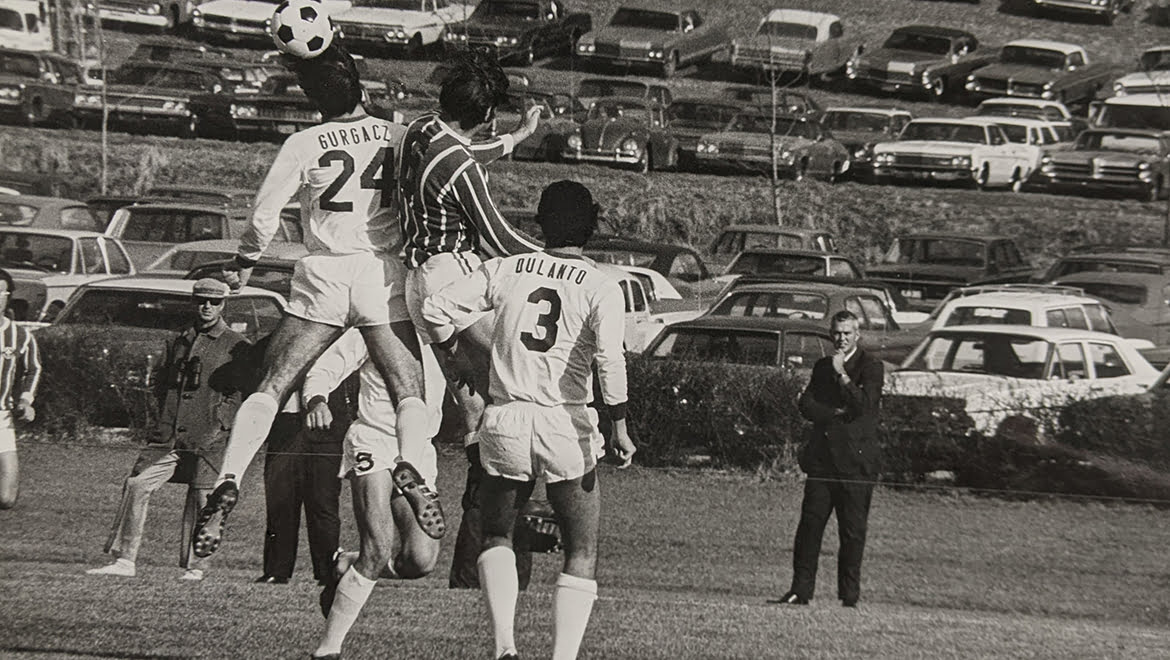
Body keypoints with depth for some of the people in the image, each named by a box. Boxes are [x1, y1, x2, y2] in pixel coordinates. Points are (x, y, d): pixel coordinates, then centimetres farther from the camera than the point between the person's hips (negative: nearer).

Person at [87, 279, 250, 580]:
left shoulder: (236, 346, 1)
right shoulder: (178, 342, 18)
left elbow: (242, 392, -3)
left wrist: (217, 425, -12)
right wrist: (166, 420, 9)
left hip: (209, 438, -4)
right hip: (169, 435, 4)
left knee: (200, 499, -2)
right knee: (136, 485, -8)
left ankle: (195, 566, 12)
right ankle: (125, 560, -6)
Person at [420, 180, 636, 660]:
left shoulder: (504, 271, 5)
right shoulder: (599, 288, -2)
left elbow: (436, 309, 4)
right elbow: (610, 358, -15)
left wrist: (451, 352, 22)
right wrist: (620, 426, -12)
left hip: (505, 422, 2)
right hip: (566, 425, -2)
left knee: (497, 536, 22)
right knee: (581, 554, 10)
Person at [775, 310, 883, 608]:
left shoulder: (871, 367, 1)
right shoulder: (822, 367, 18)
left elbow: (864, 405, -13)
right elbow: (806, 405, 7)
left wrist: (842, 374, -14)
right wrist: (836, 413, -8)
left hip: (855, 460, -4)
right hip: (822, 457, 4)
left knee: (853, 531, -2)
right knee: (810, 523, -1)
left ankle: (849, 594, 4)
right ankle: (801, 589, 0)